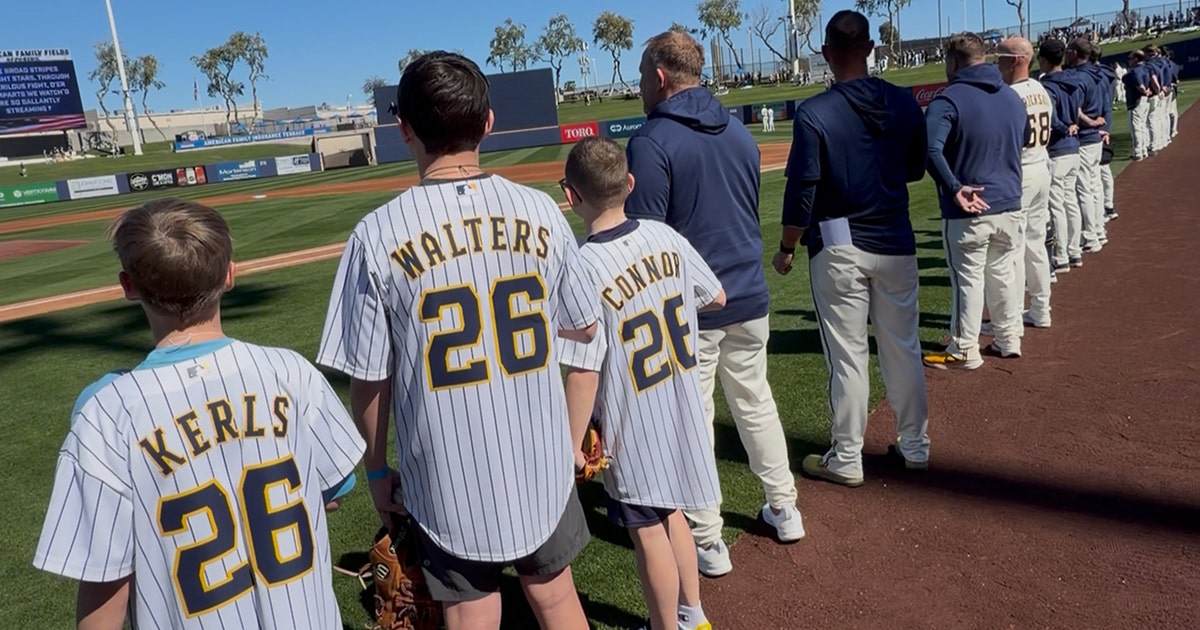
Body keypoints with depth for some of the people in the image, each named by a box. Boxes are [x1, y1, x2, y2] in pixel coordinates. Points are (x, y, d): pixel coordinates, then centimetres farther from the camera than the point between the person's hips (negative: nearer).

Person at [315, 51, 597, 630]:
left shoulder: (378, 234, -13)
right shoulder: (540, 211, -7)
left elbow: (368, 377, -7)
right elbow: (583, 329, 5)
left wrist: (377, 469, 8)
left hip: (448, 480, -2)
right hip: (542, 464, 2)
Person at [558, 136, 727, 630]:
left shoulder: (583, 270, -23)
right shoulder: (665, 237, -6)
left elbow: (584, 373, -23)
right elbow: (716, 298, 8)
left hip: (630, 429, -6)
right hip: (681, 412, 7)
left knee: (648, 531, 12)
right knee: (670, 512, 24)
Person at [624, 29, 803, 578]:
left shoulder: (651, 142, -14)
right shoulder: (740, 132, 8)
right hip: (750, 298, 7)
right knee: (756, 403, 21)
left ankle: (707, 542, 14)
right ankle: (783, 508, 33)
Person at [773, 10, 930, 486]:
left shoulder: (814, 113, -13)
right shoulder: (905, 103, 1)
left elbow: (801, 191, -13)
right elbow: (916, 170, 12)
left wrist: (786, 249, 0)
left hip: (838, 248, -4)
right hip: (896, 244, 4)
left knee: (847, 355, 3)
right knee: (903, 347, 15)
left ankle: (846, 459, 14)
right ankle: (915, 445, 29)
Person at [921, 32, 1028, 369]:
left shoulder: (949, 99, -13)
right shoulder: (1013, 97, 12)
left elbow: (930, 149, -28)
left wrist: (954, 188, -26)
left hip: (968, 211, -6)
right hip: (1010, 206, 7)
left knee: (968, 280, 2)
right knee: (1004, 274, 18)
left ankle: (964, 352, 11)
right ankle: (1009, 340, 30)